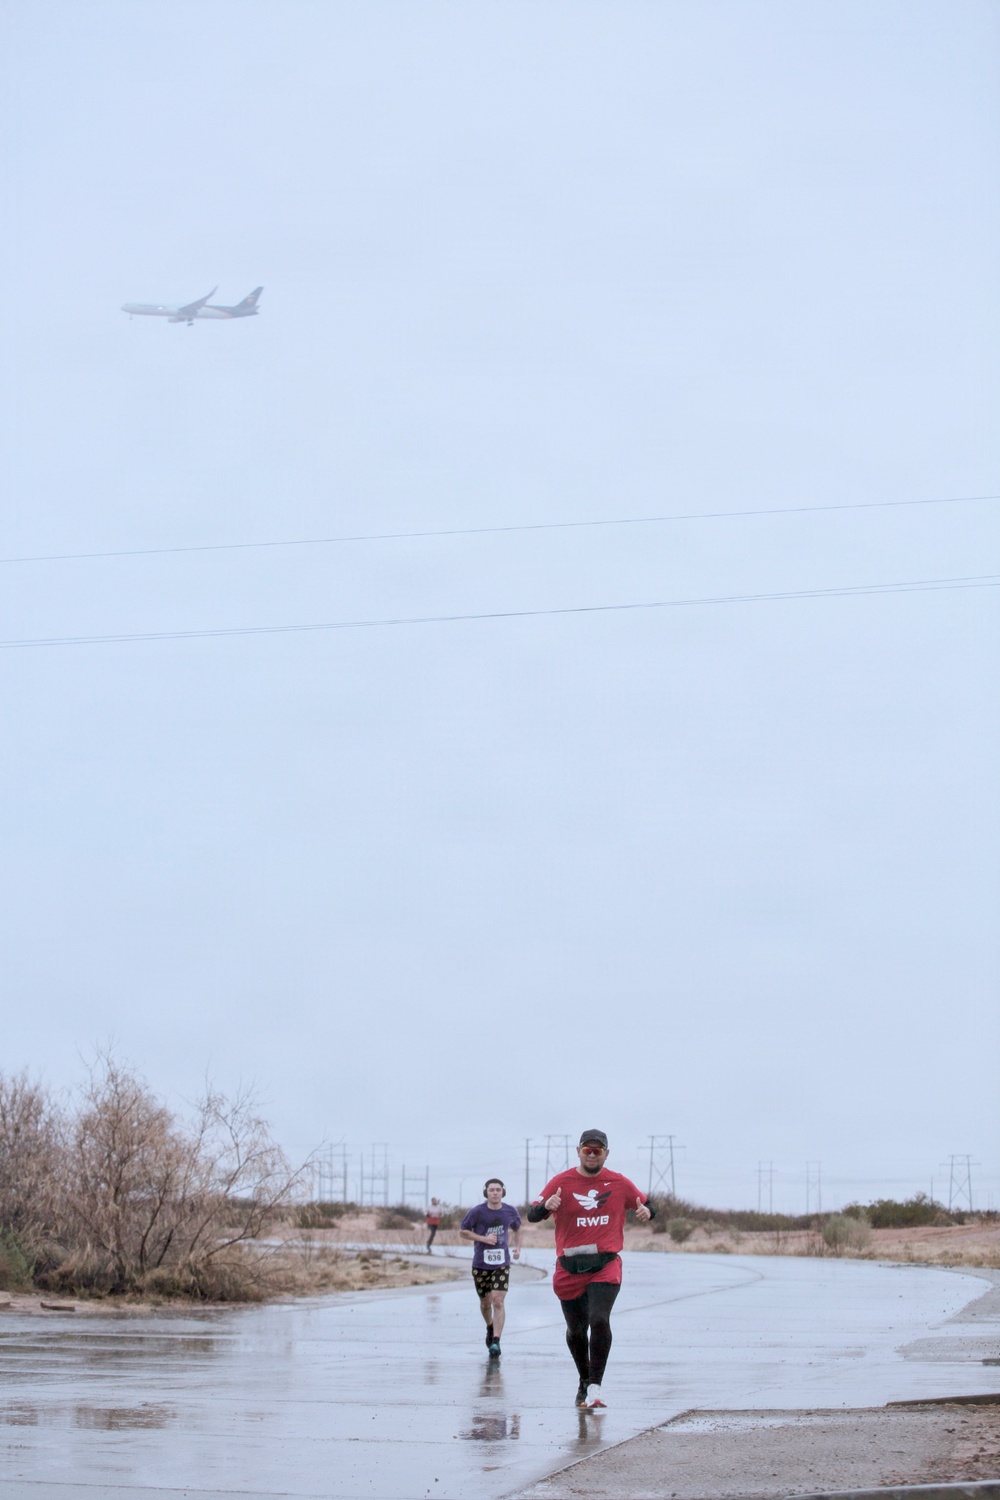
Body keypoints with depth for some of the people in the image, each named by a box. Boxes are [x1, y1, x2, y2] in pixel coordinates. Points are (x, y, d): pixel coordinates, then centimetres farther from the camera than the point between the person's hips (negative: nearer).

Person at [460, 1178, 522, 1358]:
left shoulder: (510, 1211, -1)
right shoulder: (477, 1212, -9)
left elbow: (517, 1229, 20)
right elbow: (463, 1231, -2)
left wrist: (517, 1247, 7)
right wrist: (483, 1238, -15)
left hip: (502, 1264, 0)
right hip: (480, 1264, 0)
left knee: (498, 1301, -14)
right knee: (485, 1303, 13)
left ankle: (496, 1342, -15)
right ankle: (490, 1328, 43)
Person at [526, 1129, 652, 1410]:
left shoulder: (619, 1183, 4)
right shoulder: (561, 1182, 0)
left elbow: (645, 1204, 17)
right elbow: (532, 1216, -4)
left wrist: (646, 1212, -8)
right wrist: (547, 1206, -27)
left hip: (606, 1265, -1)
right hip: (569, 1268, 1)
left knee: (599, 1320, -21)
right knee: (576, 1329, 13)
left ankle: (594, 1389, -16)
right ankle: (584, 1380, 38)